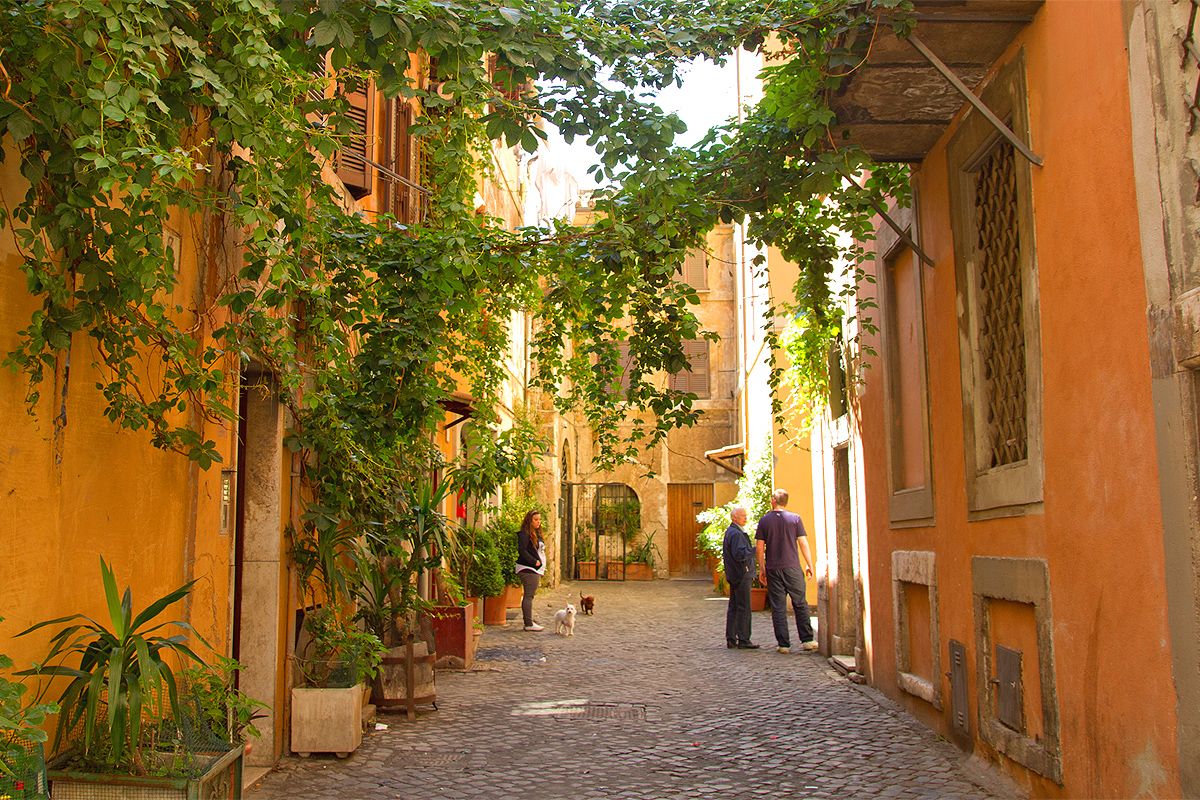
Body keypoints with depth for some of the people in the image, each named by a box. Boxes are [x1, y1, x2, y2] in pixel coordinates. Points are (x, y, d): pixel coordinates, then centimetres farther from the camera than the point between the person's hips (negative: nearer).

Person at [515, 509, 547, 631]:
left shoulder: (536, 534, 18)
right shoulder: (524, 534, -12)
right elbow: (522, 551, -21)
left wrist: (542, 567, 13)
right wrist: (535, 562, -18)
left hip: (536, 569, 10)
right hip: (528, 569, -10)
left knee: (529, 595, 12)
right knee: (529, 596, -9)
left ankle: (529, 622, 16)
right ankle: (529, 624, -9)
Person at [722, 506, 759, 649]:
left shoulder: (730, 532, 16)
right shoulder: (736, 534, -17)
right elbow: (740, 554, -26)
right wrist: (755, 549, -18)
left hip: (734, 576, 10)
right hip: (742, 575, -10)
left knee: (733, 607, 12)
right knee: (744, 608, -6)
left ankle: (731, 639, 15)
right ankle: (743, 640, -3)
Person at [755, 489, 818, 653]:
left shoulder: (764, 520, 2)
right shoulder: (795, 519, 0)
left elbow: (760, 547, 2)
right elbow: (803, 543, 0)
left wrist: (762, 569, 9)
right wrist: (809, 565, 9)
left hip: (773, 569, 1)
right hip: (792, 568, -1)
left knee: (778, 608, 4)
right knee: (800, 604, 8)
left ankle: (784, 644, 4)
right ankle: (807, 640, 6)